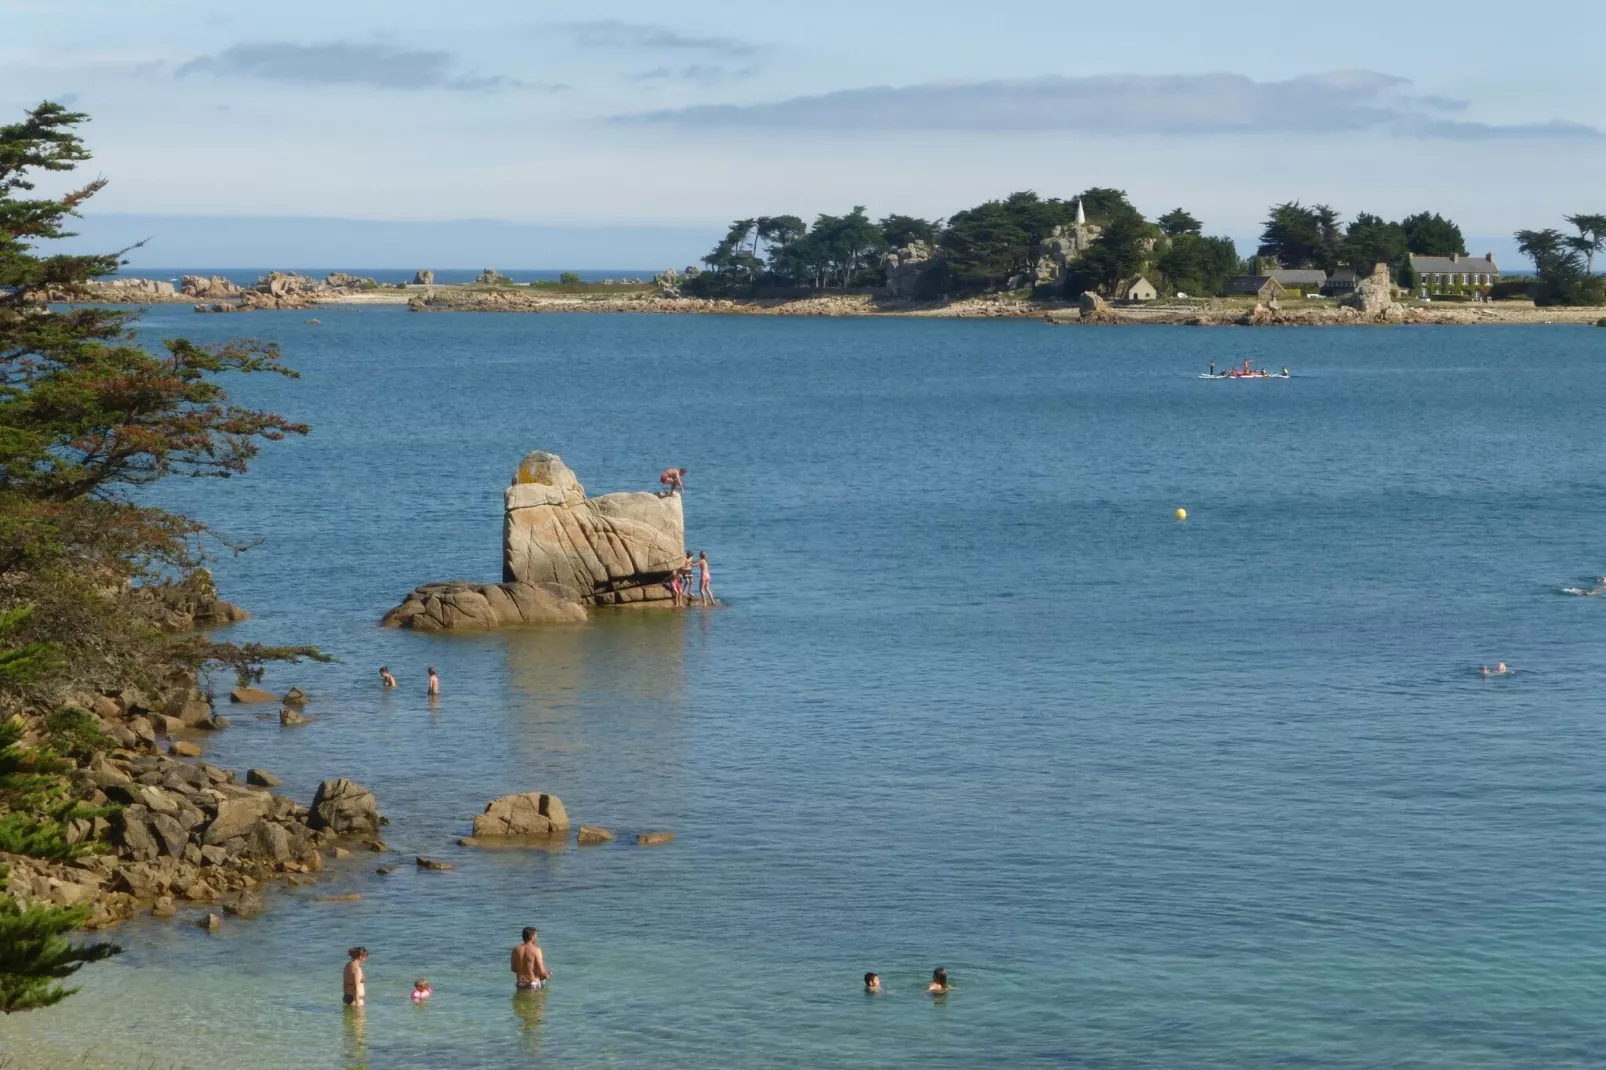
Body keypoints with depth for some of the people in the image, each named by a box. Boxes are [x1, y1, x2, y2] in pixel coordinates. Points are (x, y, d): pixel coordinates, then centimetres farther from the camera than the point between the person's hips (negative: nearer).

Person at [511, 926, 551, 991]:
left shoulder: (516, 950, -1)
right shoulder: (536, 950, -15)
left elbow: (513, 969, 7)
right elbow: (541, 971, -16)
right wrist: (547, 975, 6)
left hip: (520, 985, 5)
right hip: (533, 984, -5)